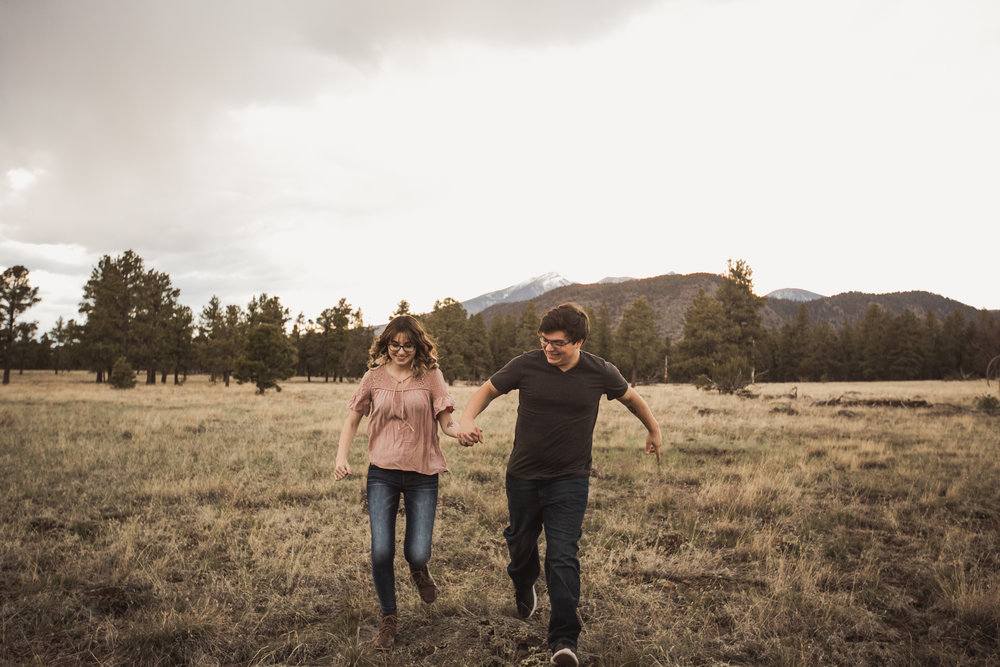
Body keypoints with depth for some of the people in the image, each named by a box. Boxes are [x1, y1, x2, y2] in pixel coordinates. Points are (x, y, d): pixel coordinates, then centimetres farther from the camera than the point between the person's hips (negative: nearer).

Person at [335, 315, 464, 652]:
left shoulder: (430, 376, -1)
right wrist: (341, 458, -3)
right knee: (381, 551, -4)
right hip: (382, 473, 1)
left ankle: (419, 570, 37)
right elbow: (352, 420, 10)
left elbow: (446, 422, -3)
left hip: (423, 475, -1)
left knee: (417, 553, -4)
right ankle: (389, 618, 21)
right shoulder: (374, 377, 3)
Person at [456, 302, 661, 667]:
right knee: (521, 542, 19)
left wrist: (653, 429, 23)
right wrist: (467, 420, -18)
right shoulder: (526, 365, -11)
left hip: (570, 479, -2)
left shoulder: (600, 373, -9)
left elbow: (630, 396, 12)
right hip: (523, 476, 2)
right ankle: (523, 588, 53)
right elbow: (487, 389, 1)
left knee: (563, 555, -11)